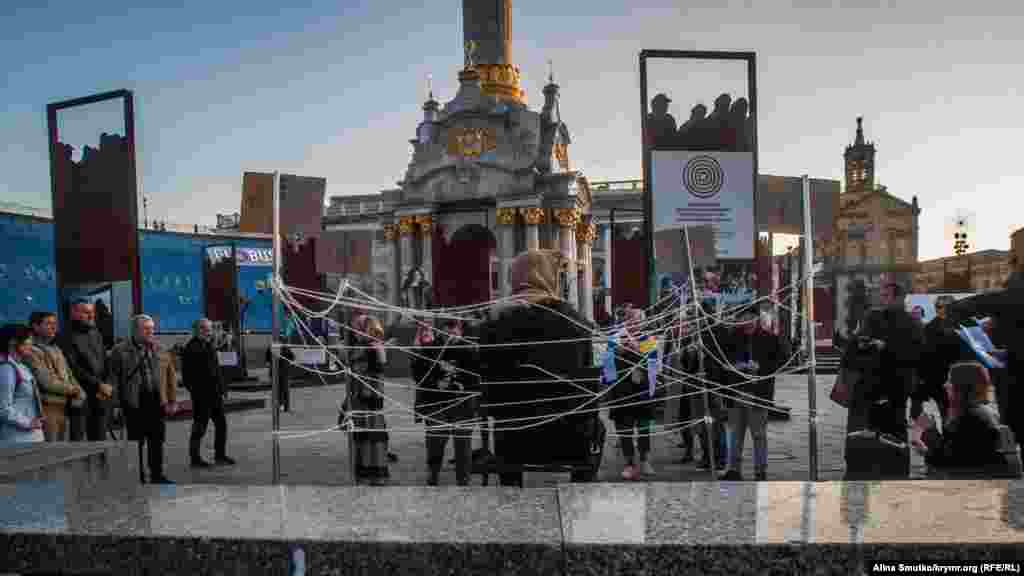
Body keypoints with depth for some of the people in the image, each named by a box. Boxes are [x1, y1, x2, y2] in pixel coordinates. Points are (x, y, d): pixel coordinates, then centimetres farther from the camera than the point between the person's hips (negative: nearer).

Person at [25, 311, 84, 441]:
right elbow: (47, 382, -16)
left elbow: (69, 375, 15)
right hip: (47, 408, -8)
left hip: (64, 408, 8)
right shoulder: (32, 351, -9)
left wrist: (79, 393, -2)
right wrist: (72, 389, -4)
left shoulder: (56, 349, 16)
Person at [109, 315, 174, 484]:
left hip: (156, 401, 4)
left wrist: (169, 401, 5)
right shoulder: (120, 350, -2)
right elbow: (114, 378, -3)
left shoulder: (158, 349, 10)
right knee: (136, 442, 5)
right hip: (134, 403, -4)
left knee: (157, 440, 11)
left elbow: (166, 376, 9)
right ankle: (138, 477, 16)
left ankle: (157, 475, 22)